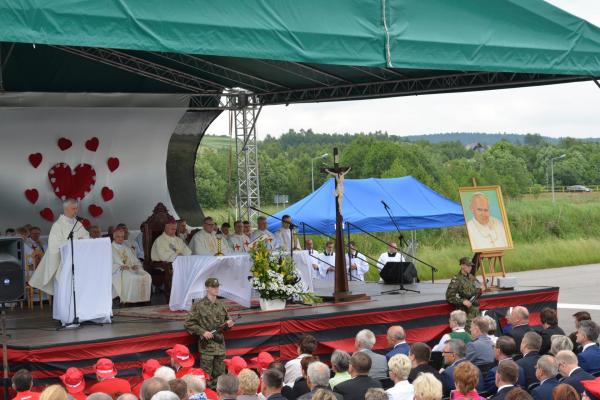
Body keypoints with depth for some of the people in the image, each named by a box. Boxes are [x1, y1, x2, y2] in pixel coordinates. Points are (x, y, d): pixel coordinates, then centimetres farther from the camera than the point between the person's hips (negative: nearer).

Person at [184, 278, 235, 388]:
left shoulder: (221, 305, 10)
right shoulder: (199, 306, -6)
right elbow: (188, 323, -6)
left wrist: (228, 324, -1)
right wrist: (203, 332, -14)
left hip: (220, 345, 5)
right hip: (206, 345, -5)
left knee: (219, 375, 10)